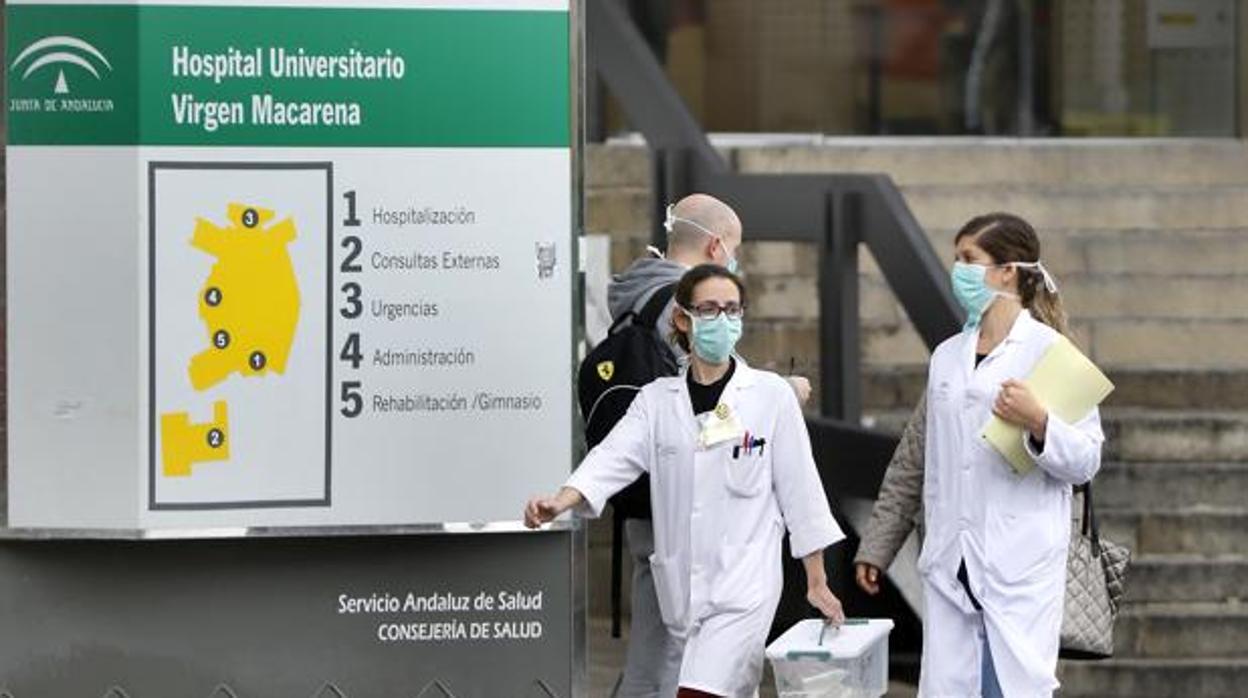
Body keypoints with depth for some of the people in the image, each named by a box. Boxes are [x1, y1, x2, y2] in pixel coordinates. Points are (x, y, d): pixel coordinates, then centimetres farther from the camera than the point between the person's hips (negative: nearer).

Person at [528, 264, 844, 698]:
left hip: (745, 583, -4)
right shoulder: (657, 400, 8)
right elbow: (615, 457, -8)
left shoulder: (770, 395, 1)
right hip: (680, 586, 4)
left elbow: (798, 487, 3)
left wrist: (817, 582, 3)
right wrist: (558, 503, -27)